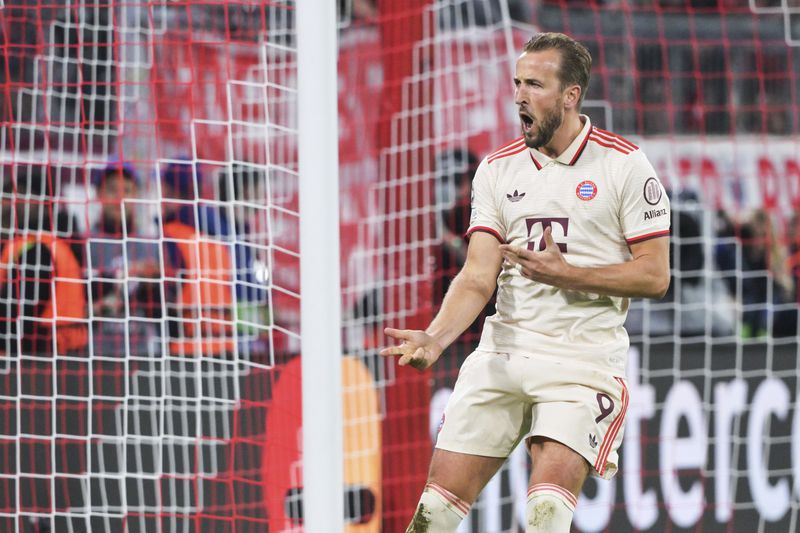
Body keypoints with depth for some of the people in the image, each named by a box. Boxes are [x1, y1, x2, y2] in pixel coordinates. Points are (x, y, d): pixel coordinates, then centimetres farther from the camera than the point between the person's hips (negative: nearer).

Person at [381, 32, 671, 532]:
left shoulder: (624, 165, -3)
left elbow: (655, 276, -5)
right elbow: (479, 276, 1)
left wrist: (565, 273, -15)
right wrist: (436, 337, -17)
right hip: (504, 354, 4)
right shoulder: (497, 169, 8)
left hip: (584, 360, -4)